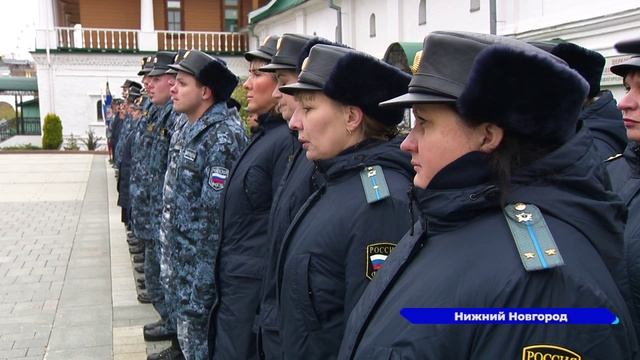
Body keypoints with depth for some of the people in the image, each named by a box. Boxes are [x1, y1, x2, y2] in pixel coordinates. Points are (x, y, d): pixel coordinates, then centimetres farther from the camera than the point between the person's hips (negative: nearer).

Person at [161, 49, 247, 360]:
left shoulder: (223, 137, -20)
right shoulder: (187, 130, 9)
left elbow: (215, 214, -23)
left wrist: (201, 282, -21)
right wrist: (170, 263, 18)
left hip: (200, 267, -9)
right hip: (179, 264, 9)